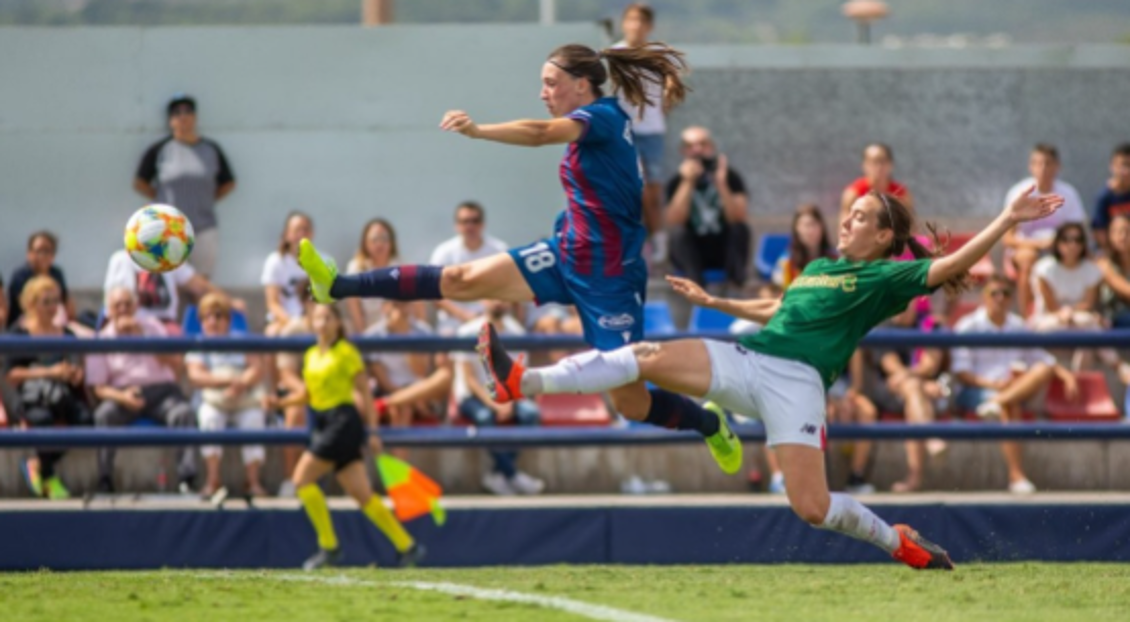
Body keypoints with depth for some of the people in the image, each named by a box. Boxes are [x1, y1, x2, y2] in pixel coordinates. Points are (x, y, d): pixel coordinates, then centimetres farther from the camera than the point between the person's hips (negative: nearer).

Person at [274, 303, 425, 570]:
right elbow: (308, 395, 21)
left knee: (302, 477, -13)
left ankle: (329, 547, -8)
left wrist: (372, 431, -8)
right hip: (324, 425, 7)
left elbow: (364, 392, -4)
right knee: (361, 494, 4)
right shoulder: (311, 355, 15)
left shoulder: (346, 352, -5)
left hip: (343, 420, -7)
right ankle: (407, 546, 8)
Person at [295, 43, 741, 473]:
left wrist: (478, 131, -52)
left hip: (608, 277, -8)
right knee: (462, 281, -4)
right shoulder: (591, 125, 9)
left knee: (631, 403, -2)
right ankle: (337, 286, -7)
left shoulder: (601, 116, -18)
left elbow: (542, 133, -38)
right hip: (567, 256, 8)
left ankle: (712, 425, 25)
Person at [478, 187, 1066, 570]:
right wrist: (712, 301, 46)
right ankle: (522, 382, -23)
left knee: (812, 507, -17)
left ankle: (899, 542, 12)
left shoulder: (885, 279, 4)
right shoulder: (818, 268, 26)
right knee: (647, 356, -14)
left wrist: (1009, 220, -17)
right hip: (743, 360, 6)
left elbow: (952, 266, -8)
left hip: (794, 380, -6)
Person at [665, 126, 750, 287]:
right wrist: (687, 183, -26)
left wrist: (721, 184, -32)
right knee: (678, 232, -28)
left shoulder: (731, 177, -5)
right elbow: (673, 222, -20)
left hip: (725, 252, 0)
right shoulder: (676, 182, -4)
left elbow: (738, 218, -20)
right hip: (693, 254, 0)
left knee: (740, 228, -27)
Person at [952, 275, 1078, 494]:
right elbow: (961, 372, -7)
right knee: (1009, 408, -38)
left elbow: (1040, 358, 19)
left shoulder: (1016, 326, 16)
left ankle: (998, 402, -40)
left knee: (1043, 370, -24)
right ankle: (1016, 476, -42)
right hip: (977, 390, -5)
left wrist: (1065, 375, 0)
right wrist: (992, 383, -23)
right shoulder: (968, 327, 0)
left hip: (1016, 386, 5)